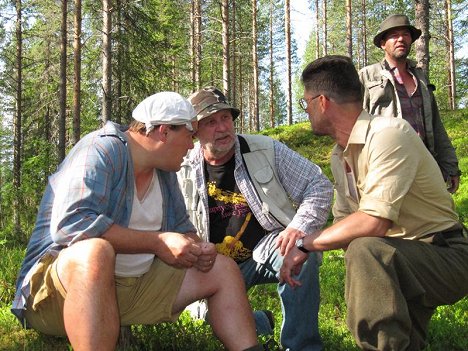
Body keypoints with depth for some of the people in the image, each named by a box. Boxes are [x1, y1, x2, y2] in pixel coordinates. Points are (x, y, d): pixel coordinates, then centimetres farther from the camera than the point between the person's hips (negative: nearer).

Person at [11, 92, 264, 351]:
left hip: (136, 286, 8)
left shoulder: (165, 171, 9)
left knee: (223, 269, 2)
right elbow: (69, 224, -29)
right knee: (95, 251, -41)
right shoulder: (102, 149, -16)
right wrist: (158, 242, -26)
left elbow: (181, 226, 20)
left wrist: (195, 248, -6)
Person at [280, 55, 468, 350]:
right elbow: (344, 223, 13)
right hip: (397, 261, 9)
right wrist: (304, 251, -5)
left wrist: (305, 242, -21)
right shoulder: (340, 155, 8)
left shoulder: (389, 134, -23)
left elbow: (373, 223, -32)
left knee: (365, 251, -35)